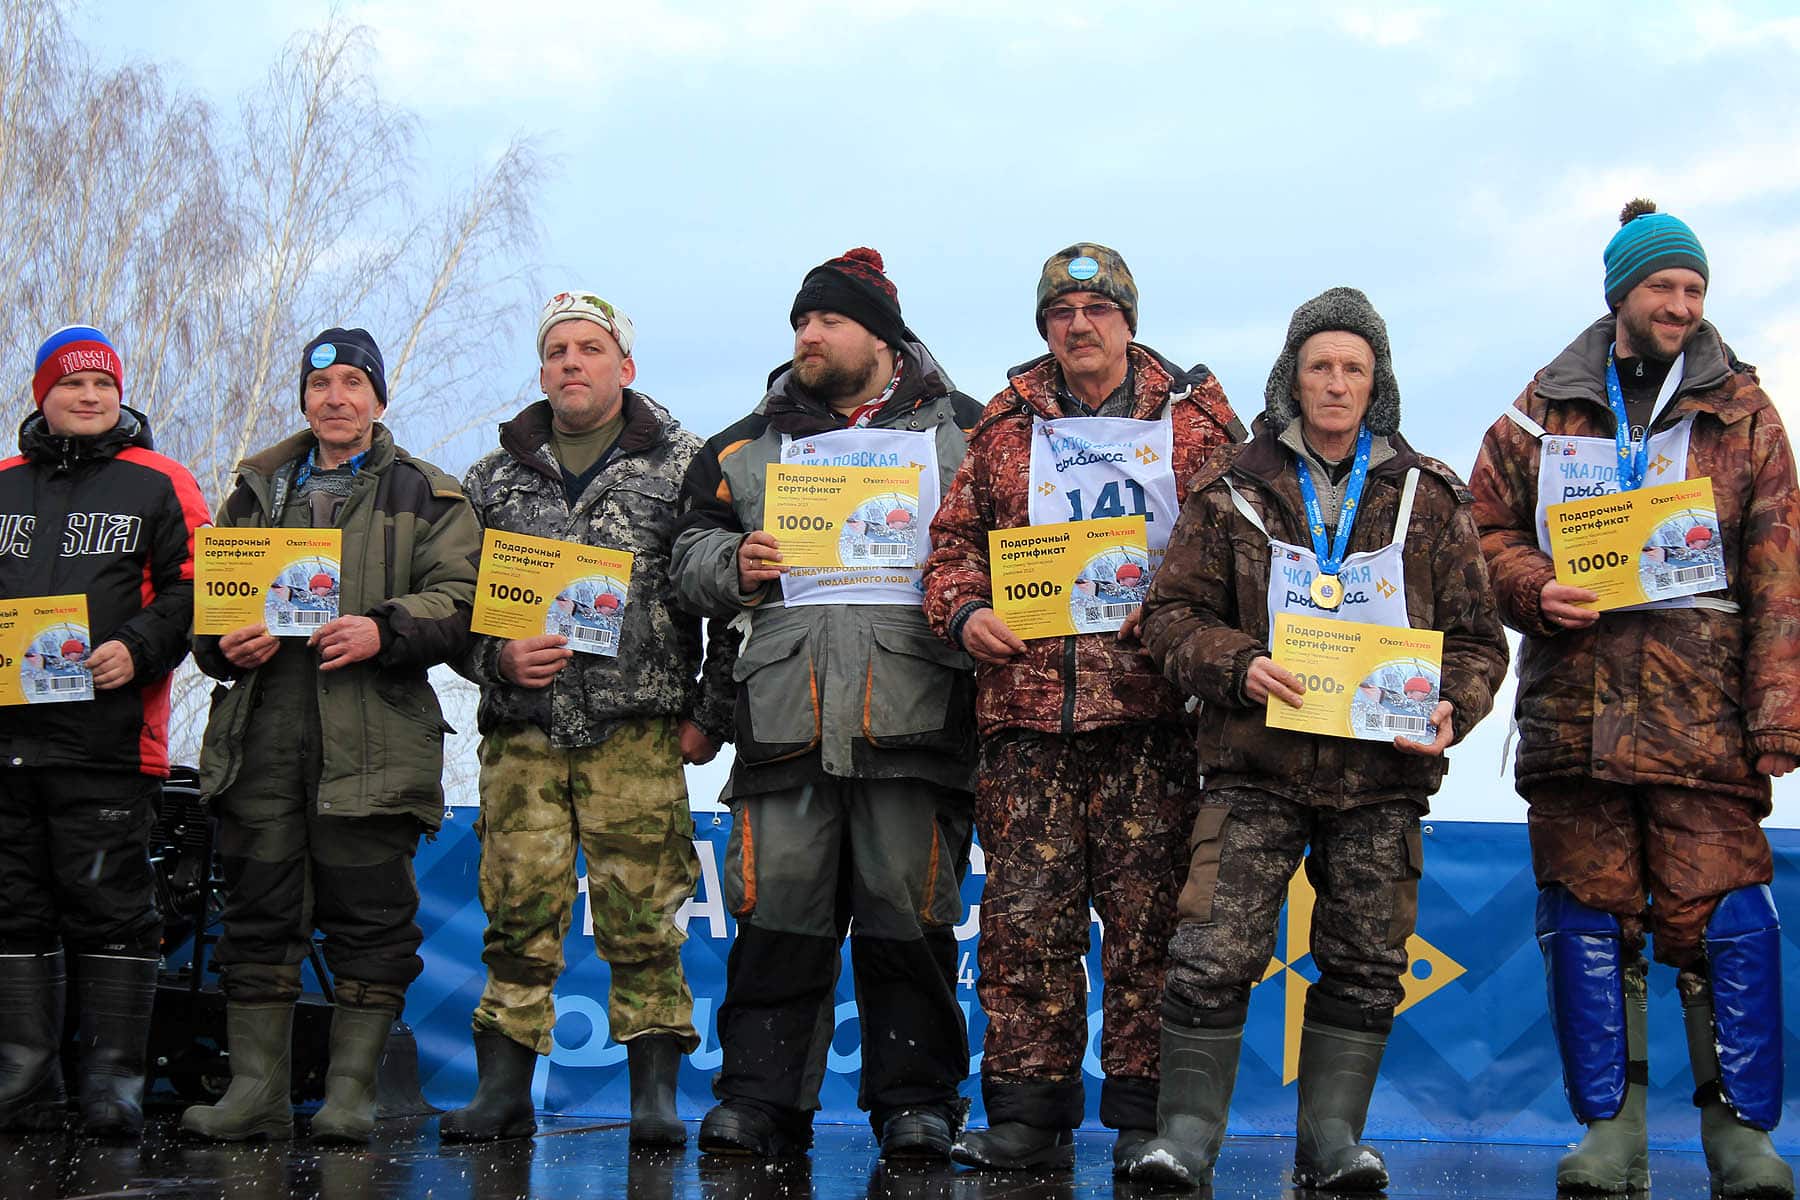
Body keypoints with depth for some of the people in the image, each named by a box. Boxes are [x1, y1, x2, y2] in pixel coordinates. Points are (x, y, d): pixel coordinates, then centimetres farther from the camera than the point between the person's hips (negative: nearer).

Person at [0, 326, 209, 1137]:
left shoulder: (157, 484, 6)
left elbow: (193, 587, 0)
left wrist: (138, 650, -14)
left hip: (108, 740, -4)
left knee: (109, 911, -4)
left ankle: (114, 1084, 1)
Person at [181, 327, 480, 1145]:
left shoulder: (425, 498, 10)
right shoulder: (256, 494, 21)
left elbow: (455, 598, -1)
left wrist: (384, 631, -18)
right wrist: (222, 640, -3)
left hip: (372, 737, -3)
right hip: (262, 732, 3)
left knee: (368, 913, -2)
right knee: (258, 908, 4)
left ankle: (351, 1090, 5)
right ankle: (256, 1090, 10)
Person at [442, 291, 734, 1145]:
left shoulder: (685, 466, 5)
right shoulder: (493, 480, 15)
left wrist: (712, 714, -2)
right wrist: (497, 656, -5)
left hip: (638, 732, -3)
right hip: (522, 732, 3)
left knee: (642, 919, -4)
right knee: (518, 920, 1)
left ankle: (656, 1096, 3)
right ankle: (504, 1092, 9)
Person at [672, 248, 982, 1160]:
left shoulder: (961, 432, 13)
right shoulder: (748, 447, 20)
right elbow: (690, 553, 21)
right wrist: (732, 565, 0)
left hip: (914, 708, -2)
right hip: (785, 707, 2)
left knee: (908, 907, -1)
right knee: (778, 905, -2)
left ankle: (915, 1100, 9)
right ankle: (758, 1097, 5)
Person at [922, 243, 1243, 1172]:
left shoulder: (1194, 422, 9)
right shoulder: (1003, 429, 16)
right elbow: (954, 538, 18)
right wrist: (962, 613, -1)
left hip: (1150, 711, -2)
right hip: (1024, 710, 2)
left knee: (1147, 917, -1)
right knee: (1025, 915, 1)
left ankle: (1143, 1112, 7)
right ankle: (1029, 1113, 8)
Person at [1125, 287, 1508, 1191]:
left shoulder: (1430, 498, 10)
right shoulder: (1233, 489, 7)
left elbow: (1476, 636, 12)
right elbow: (1173, 613, 5)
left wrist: (1450, 709, -8)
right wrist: (1239, 666, -14)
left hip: (1381, 774, 2)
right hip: (1257, 763, -2)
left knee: (1365, 964, 6)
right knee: (1215, 951, -8)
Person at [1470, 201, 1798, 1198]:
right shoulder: (1545, 411, 11)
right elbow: (1488, 530, 14)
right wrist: (1537, 591, -8)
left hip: (1702, 711, -1)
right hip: (1575, 709, 2)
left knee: (1719, 919, -5)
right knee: (1589, 920, 4)